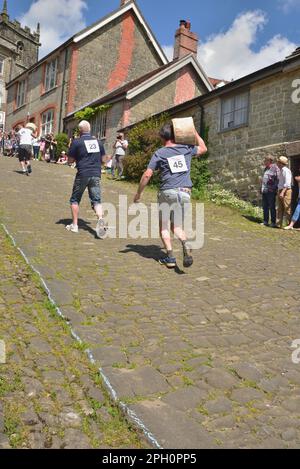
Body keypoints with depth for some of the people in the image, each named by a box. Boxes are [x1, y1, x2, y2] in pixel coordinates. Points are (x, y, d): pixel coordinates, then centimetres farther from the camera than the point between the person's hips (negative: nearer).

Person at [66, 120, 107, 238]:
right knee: (96, 200, 3)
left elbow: (70, 161, 1)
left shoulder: (76, 142, -4)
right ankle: (100, 219, -23)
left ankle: (74, 225, 14)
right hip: (96, 174, 3)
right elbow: (103, 159, 14)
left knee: (75, 200, 13)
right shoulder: (98, 142, 9)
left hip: (82, 174, -3)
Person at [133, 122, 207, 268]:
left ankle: (170, 257, 1)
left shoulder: (159, 153, 2)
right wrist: (194, 132, 33)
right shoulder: (186, 149, 9)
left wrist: (138, 193, 7)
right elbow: (203, 148, 29)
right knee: (177, 226, 14)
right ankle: (185, 245, -17)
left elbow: (147, 175, -2)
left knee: (164, 226, 11)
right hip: (185, 192, 3)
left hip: (167, 192, -3)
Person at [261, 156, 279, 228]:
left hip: (271, 191, -8)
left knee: (272, 207, -3)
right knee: (265, 207, 10)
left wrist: (274, 188, -18)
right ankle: (265, 221, 18)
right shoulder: (266, 168, 16)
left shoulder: (275, 168, -9)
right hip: (264, 191, 8)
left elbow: (278, 179, -13)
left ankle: (273, 222, 3)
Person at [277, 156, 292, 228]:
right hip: (280, 191, 10)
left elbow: (287, 183, -21)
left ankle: (290, 224, -1)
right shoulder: (281, 170, 16)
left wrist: (283, 192, -26)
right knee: (279, 209, 10)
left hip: (286, 191, -10)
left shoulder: (286, 170, -13)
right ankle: (279, 224, 14)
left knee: (287, 209, -6)